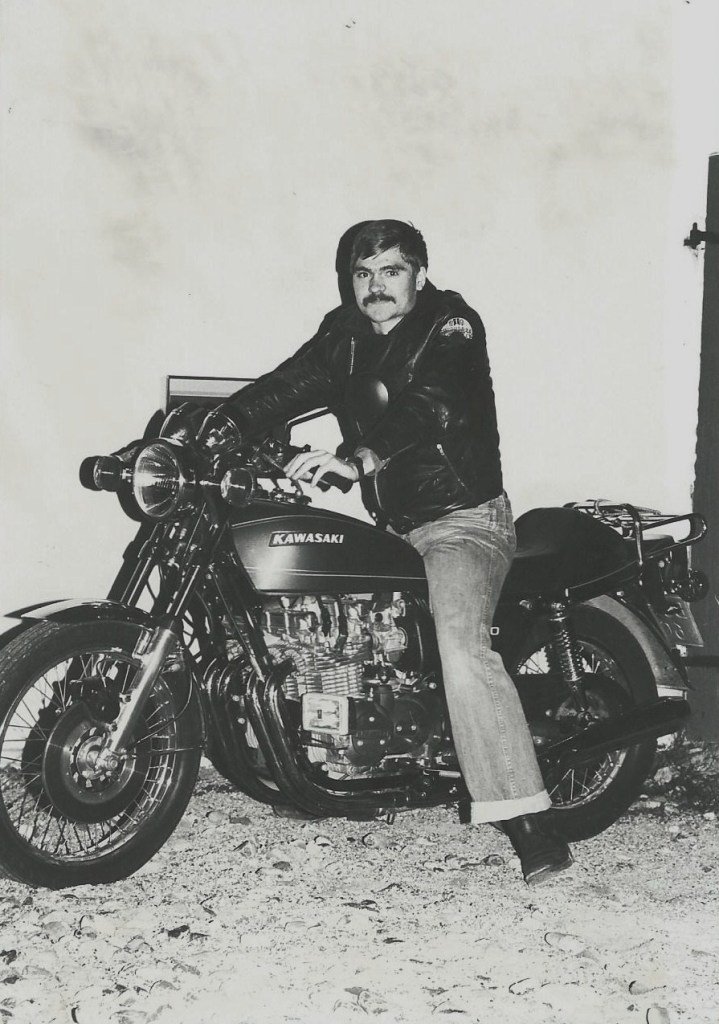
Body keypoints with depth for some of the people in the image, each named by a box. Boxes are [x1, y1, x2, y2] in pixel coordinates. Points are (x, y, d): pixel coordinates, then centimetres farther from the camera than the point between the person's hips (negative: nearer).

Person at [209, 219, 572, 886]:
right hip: (388, 525, 8)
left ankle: (529, 825, -32)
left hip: (461, 519, -8)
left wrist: (356, 458, -42)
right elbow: (290, 384, 2)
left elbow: (427, 406, -26)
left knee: (460, 640, -30)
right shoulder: (345, 333, 12)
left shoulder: (450, 325, -9)